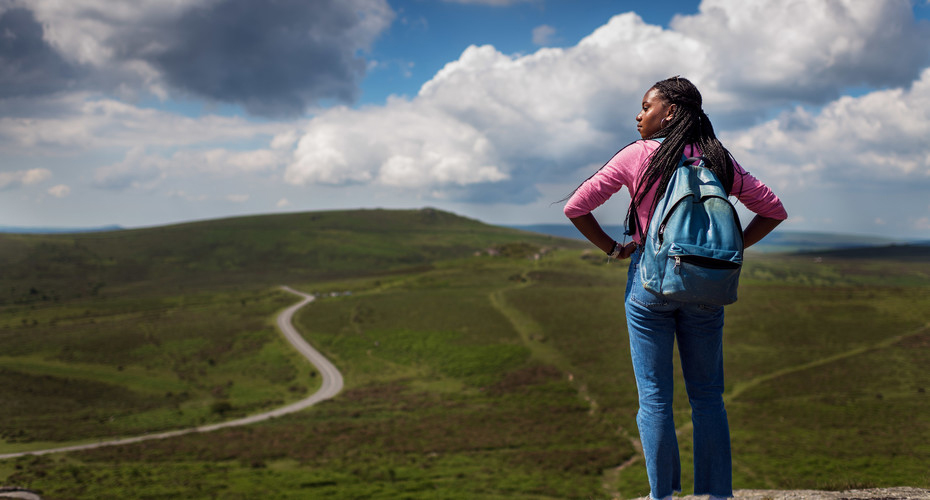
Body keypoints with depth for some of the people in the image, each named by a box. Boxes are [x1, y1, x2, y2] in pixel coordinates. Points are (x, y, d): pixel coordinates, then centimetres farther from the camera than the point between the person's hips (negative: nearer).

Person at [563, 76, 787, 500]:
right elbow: (773, 210, 10)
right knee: (708, 397, 11)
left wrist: (612, 249, 5)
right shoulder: (719, 161, 5)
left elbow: (575, 207, -5)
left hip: (650, 285, -3)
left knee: (654, 398, 4)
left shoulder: (638, 156, -5)